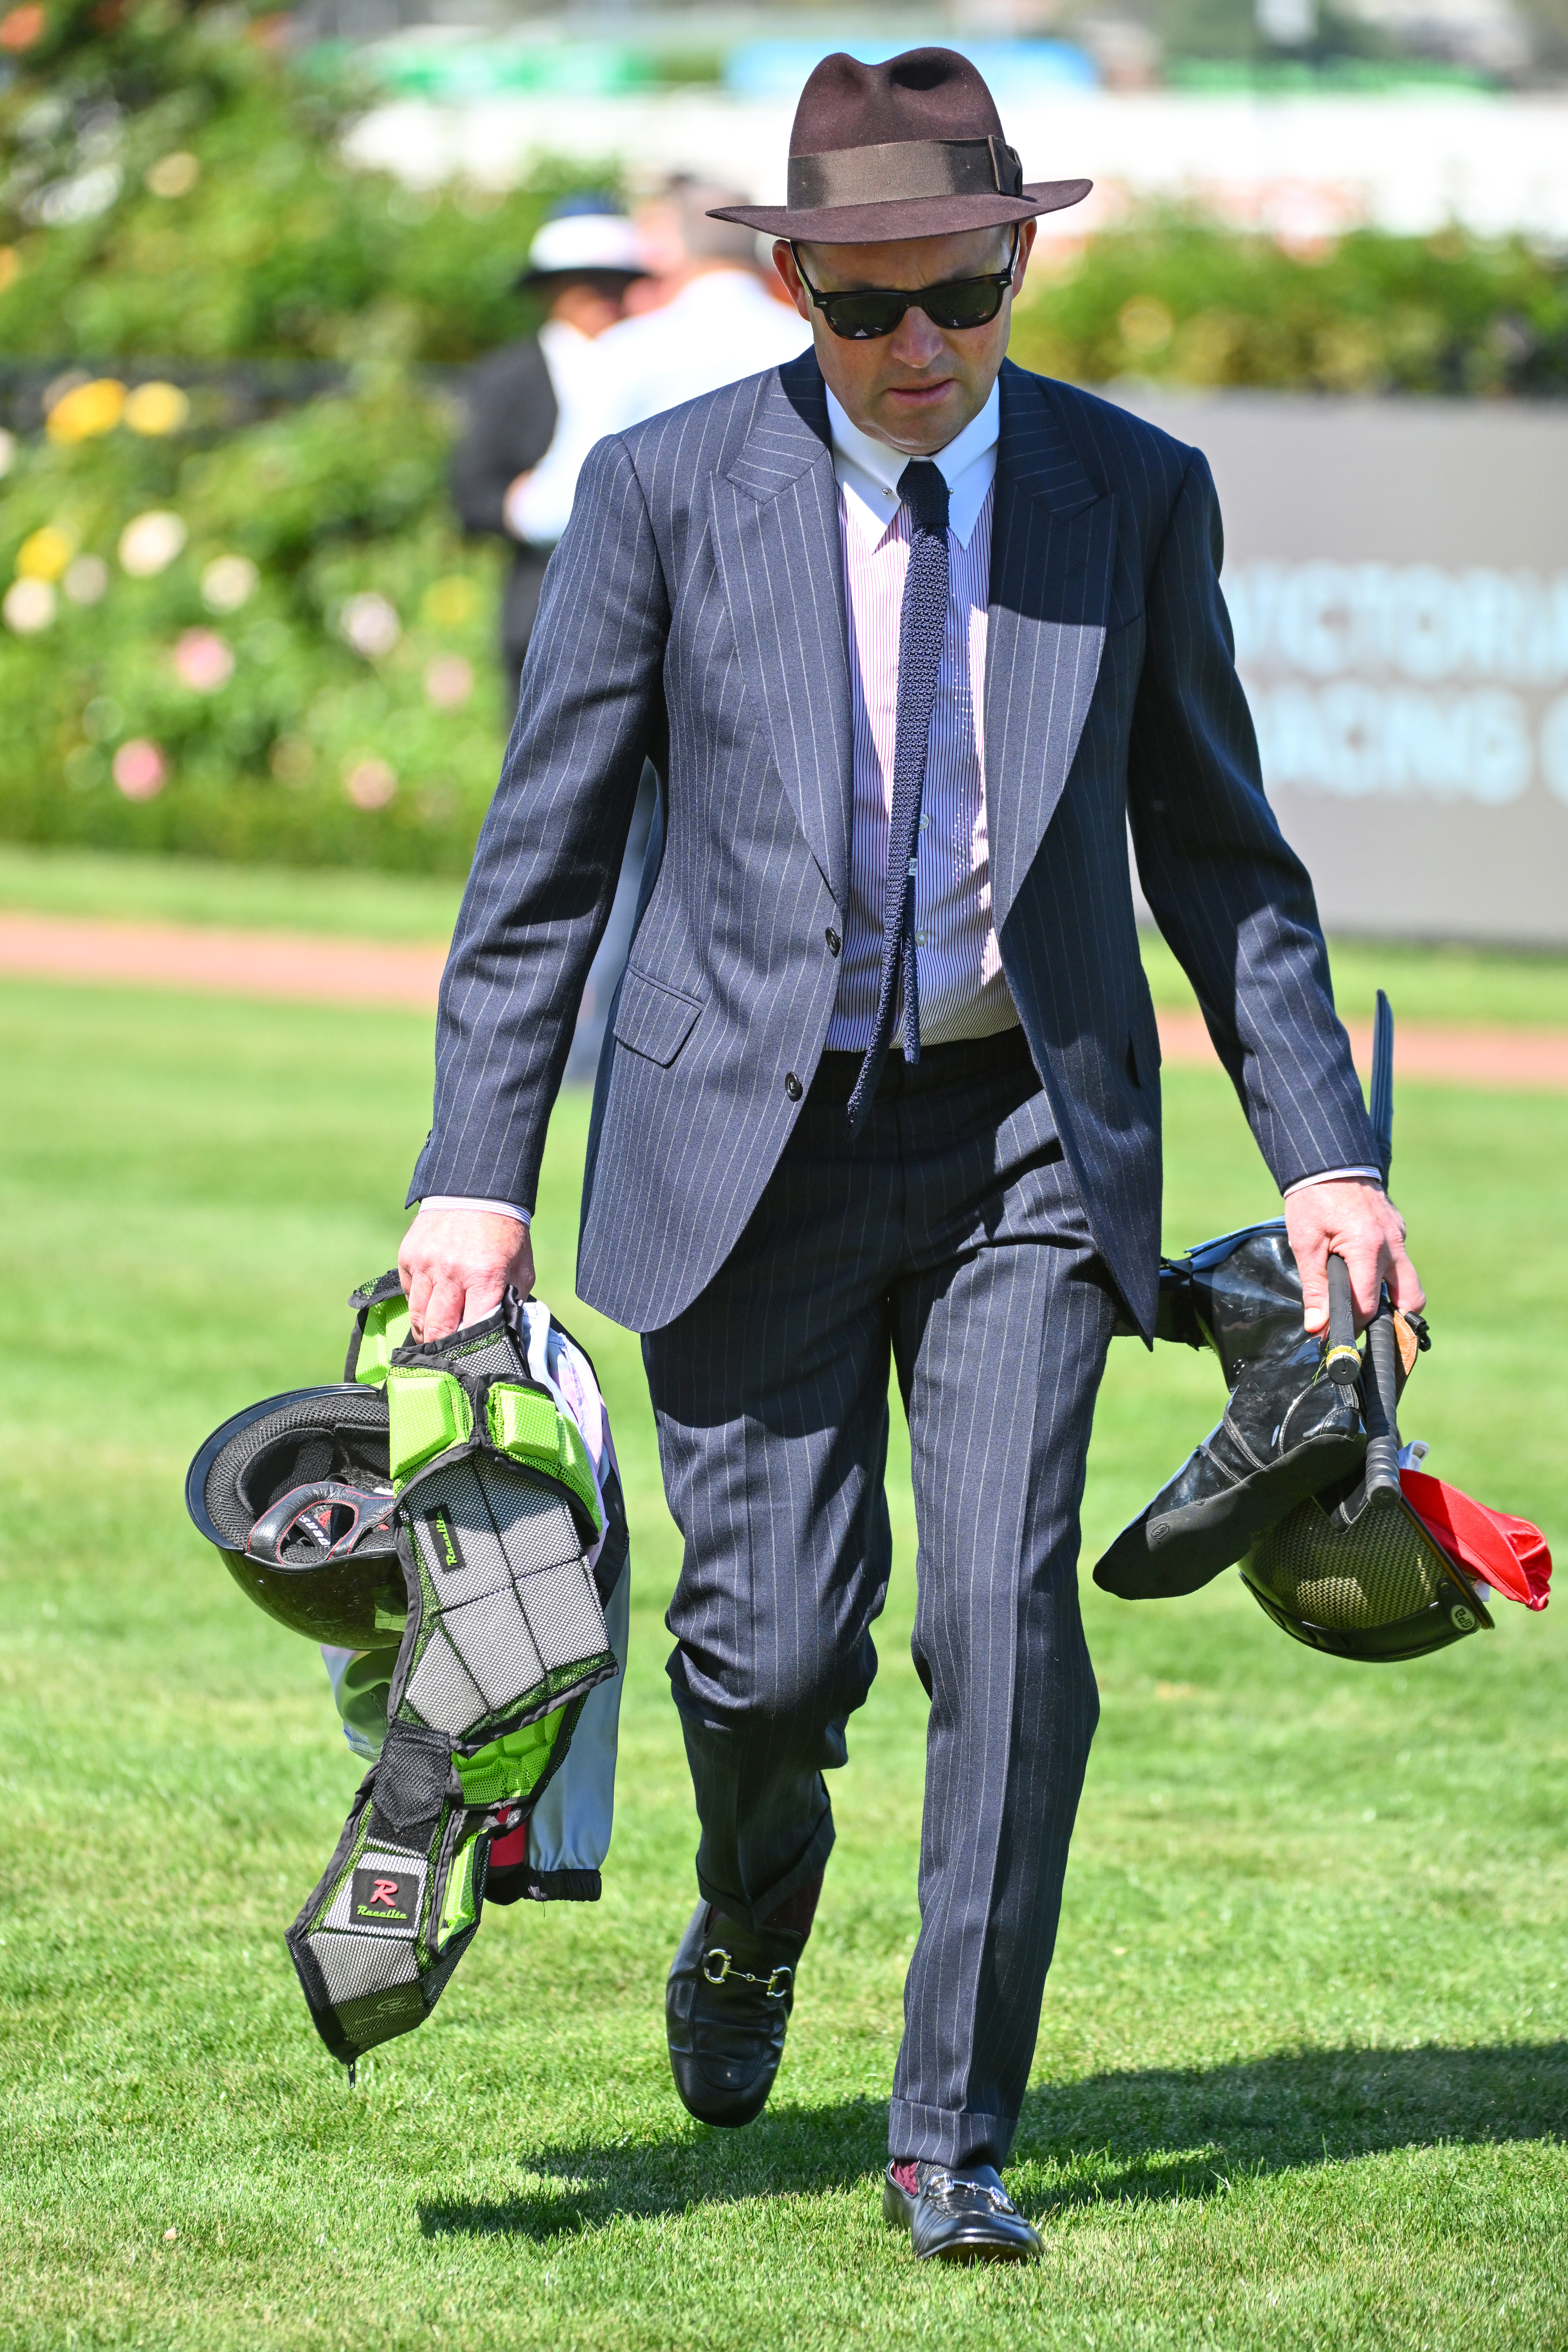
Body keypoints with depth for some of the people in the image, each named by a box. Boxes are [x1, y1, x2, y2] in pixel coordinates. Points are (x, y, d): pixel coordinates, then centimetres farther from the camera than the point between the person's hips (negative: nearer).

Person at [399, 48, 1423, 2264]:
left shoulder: (1135, 493, 2)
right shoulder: (669, 492, -3)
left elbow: (1216, 848, 10)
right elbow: (544, 860, 0)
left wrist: (1324, 1156, 3)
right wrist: (476, 1176, -7)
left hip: (1031, 1128, 1)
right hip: (753, 1139, -1)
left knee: (1009, 1619, -11)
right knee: (775, 1644, -5)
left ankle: (955, 2136, -1)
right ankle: (756, 1907, 31)